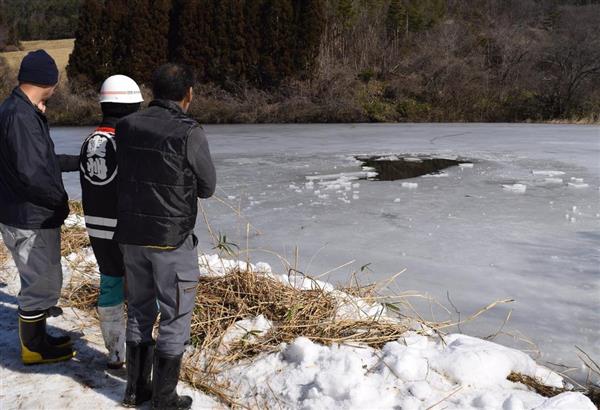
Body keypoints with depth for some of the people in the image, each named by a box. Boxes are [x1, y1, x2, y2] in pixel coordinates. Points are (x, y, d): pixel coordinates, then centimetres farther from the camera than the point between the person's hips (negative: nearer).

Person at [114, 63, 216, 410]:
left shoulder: (127, 126, -1)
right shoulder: (189, 133, -17)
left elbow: (128, 175, 9)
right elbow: (207, 187, -5)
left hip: (131, 235, 6)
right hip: (172, 239, -6)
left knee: (139, 311, 20)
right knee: (176, 318, 9)